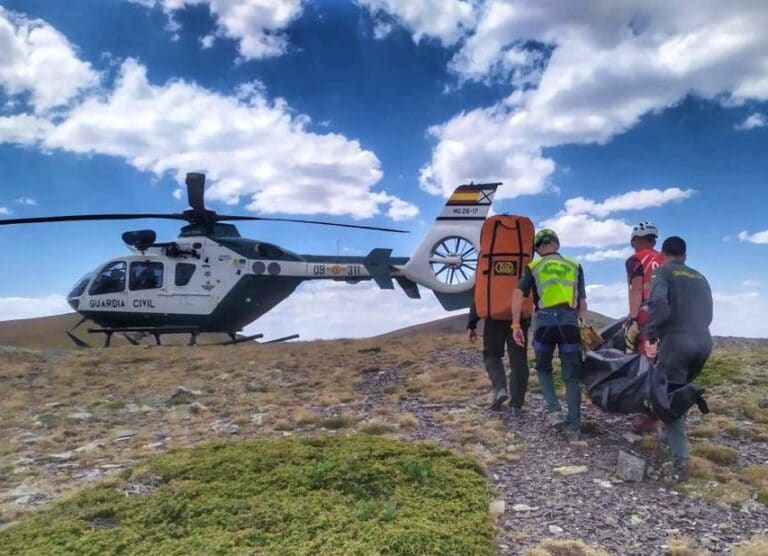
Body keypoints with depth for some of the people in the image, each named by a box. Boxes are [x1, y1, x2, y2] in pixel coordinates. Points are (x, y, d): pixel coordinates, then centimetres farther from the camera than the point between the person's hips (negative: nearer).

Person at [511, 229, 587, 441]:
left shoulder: (534, 266, 11)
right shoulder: (574, 266, 17)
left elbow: (518, 295, -3)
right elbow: (582, 303, 13)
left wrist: (516, 325, -3)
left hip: (545, 321, -1)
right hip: (569, 321, 1)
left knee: (543, 369, 19)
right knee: (571, 375, 7)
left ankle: (554, 411, 4)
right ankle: (573, 426, 6)